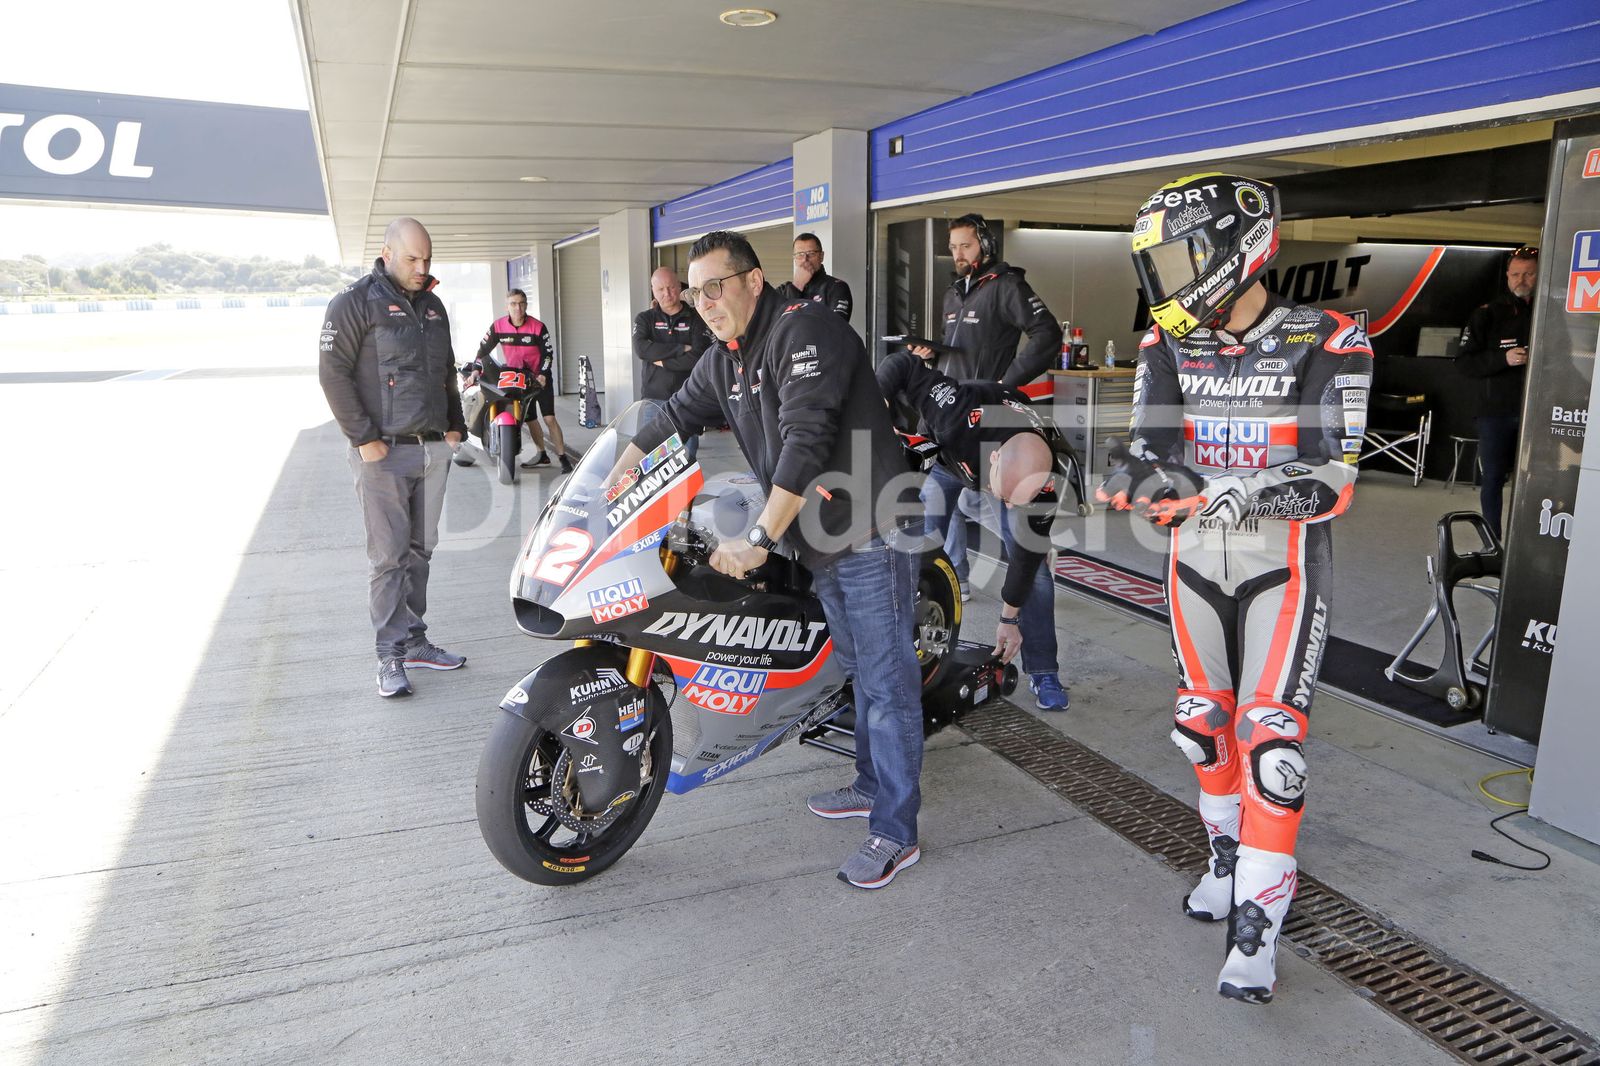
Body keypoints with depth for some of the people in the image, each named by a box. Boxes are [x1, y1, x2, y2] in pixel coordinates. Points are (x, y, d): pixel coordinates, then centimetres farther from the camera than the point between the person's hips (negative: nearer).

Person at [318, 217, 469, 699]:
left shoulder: (433, 305, 16)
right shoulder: (356, 302, -5)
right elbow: (333, 372, -10)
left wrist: (455, 424, 15)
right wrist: (363, 437, -14)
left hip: (434, 449, 6)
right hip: (384, 453, -6)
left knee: (420, 550, 11)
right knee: (390, 556, -3)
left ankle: (414, 640, 21)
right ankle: (391, 655, 4)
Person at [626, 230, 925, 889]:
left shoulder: (803, 328, -18)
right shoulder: (723, 360, 11)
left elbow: (805, 442, -28)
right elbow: (672, 422, 16)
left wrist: (757, 540, -30)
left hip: (869, 534, -9)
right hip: (818, 541, 9)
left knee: (886, 681, -3)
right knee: (858, 670, 20)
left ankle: (895, 833, 6)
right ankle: (872, 785, 36)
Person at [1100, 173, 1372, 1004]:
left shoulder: (1327, 346, -12)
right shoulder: (1167, 346, 0)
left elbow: (1333, 480, -17)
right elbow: (1154, 444, -9)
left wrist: (1251, 492, -34)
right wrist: (1139, 469, -32)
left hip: (1284, 566, -4)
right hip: (1195, 559, 4)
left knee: (1271, 739, -8)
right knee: (1203, 721, 13)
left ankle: (1256, 928, 3)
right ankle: (1226, 855, 36)